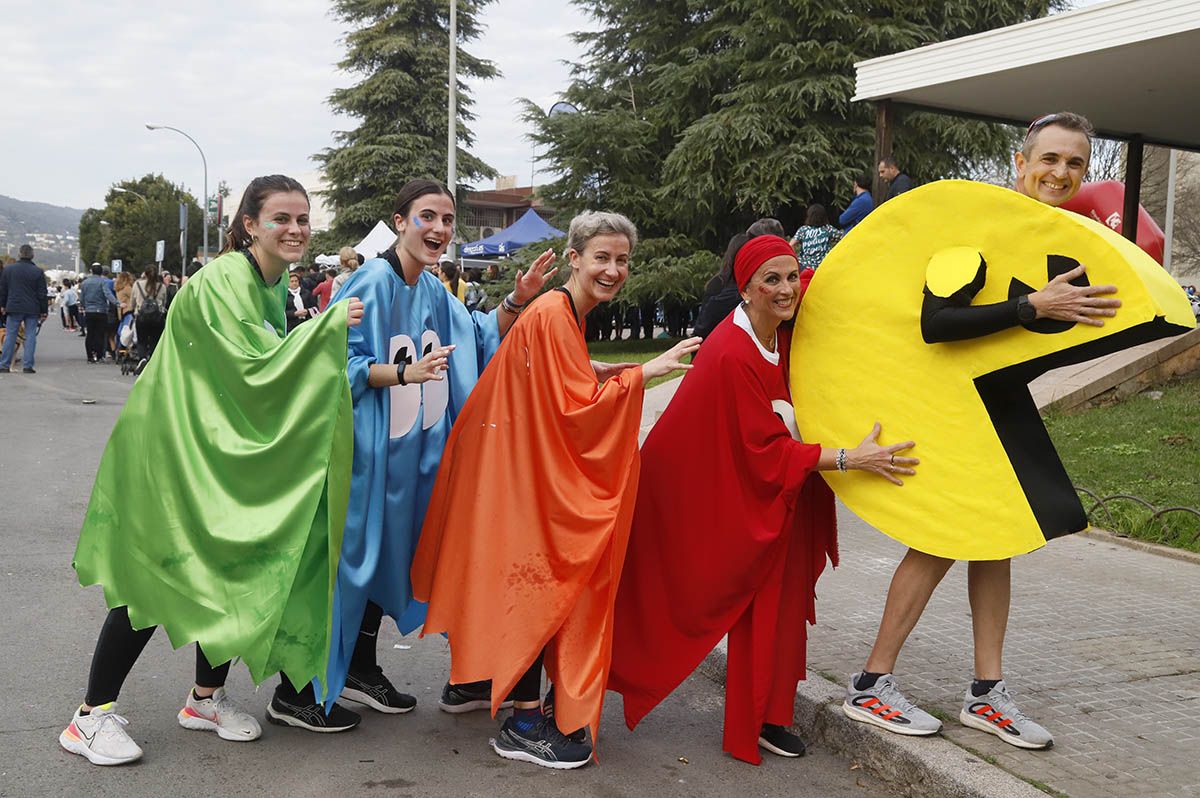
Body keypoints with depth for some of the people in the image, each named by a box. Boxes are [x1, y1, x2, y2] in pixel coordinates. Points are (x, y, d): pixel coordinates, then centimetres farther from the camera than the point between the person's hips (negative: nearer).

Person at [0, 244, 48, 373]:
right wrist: (44, 311, 4)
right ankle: (28, 365, -1)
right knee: (30, 336, 2)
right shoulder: (38, 272, -4)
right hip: (33, 310, -2)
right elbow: (42, 294, -2)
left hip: (13, 308, 2)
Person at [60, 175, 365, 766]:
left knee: (238, 570, 8)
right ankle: (92, 715, 9)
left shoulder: (272, 285, 8)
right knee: (158, 576, -5)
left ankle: (207, 696, 26)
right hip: (174, 449, -8)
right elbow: (250, 366, -26)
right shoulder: (221, 283, -19)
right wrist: (327, 327, -25)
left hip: (228, 451, 8)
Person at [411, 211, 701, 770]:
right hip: (528, 476, -10)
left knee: (544, 586, 14)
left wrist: (598, 375, 8)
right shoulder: (553, 316, -18)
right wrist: (645, 372, -21)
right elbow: (576, 406, -22)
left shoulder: (566, 315, 14)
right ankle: (523, 727, 5)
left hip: (546, 475, 10)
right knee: (538, 584, -5)